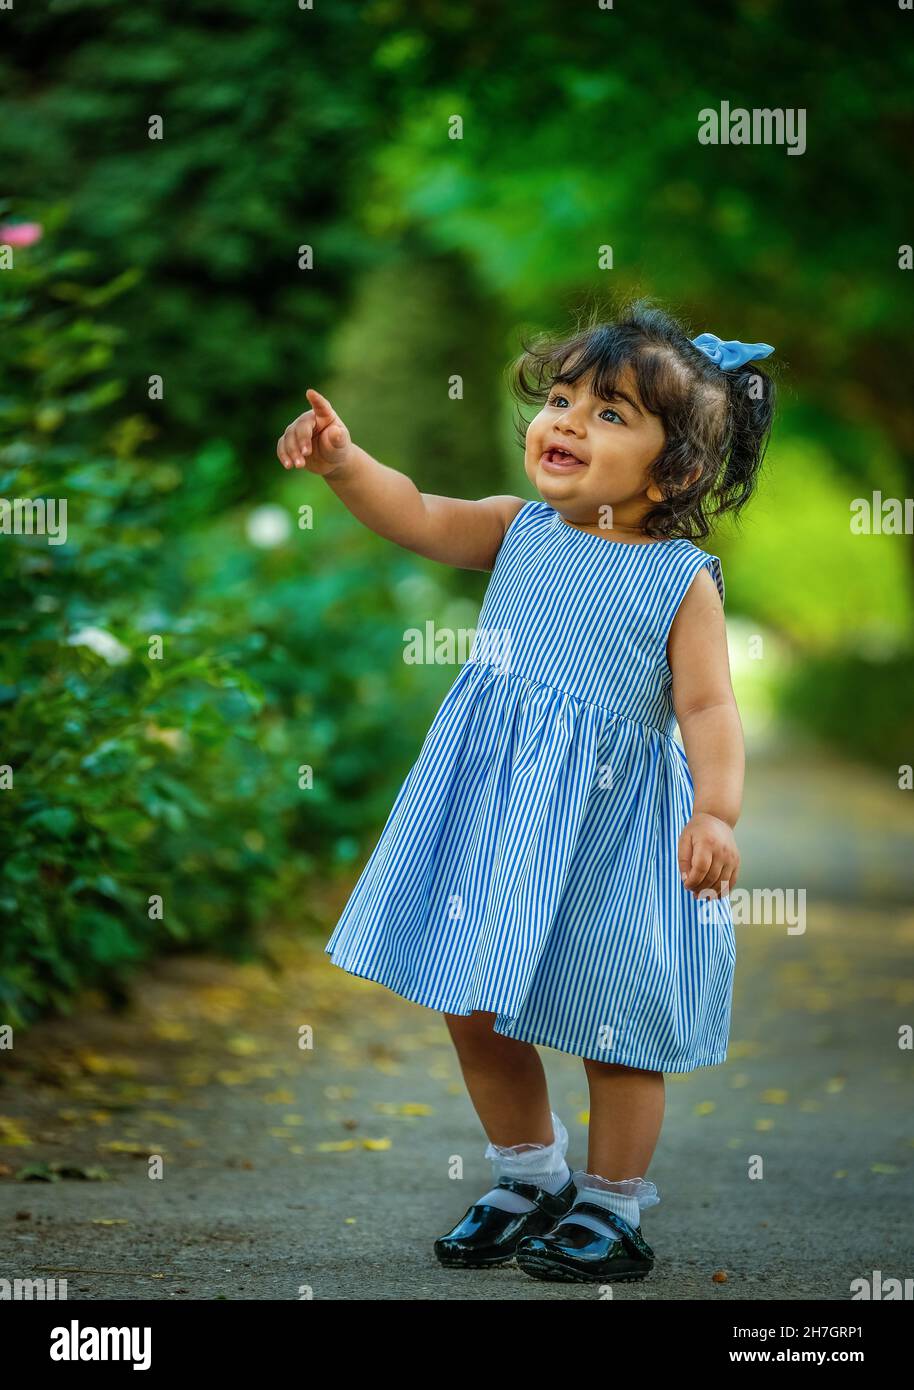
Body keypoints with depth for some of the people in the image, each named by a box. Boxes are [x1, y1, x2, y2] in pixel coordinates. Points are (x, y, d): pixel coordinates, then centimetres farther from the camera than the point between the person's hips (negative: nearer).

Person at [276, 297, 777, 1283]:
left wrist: (718, 810, -25)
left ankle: (612, 1207, 25)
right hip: (492, 815, 5)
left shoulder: (682, 579, -8)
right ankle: (528, 1176, 33)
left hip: (606, 830, -5)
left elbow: (708, 706, -12)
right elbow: (420, 518, 5)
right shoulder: (521, 531, 5)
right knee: (473, 1008, 13)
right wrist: (343, 462, -12)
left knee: (611, 1027, 6)